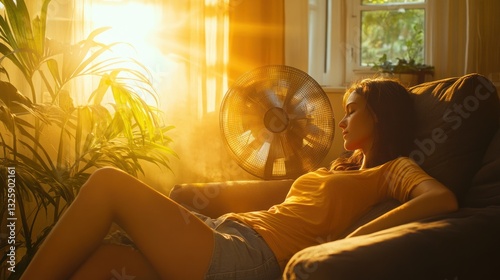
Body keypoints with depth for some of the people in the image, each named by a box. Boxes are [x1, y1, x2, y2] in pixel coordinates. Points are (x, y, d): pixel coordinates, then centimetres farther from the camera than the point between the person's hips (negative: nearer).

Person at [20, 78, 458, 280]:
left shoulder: (393, 169, 6)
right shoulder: (343, 165, 30)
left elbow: (442, 199, -16)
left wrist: (350, 239, -21)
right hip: (229, 236, 8)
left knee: (109, 184, -14)